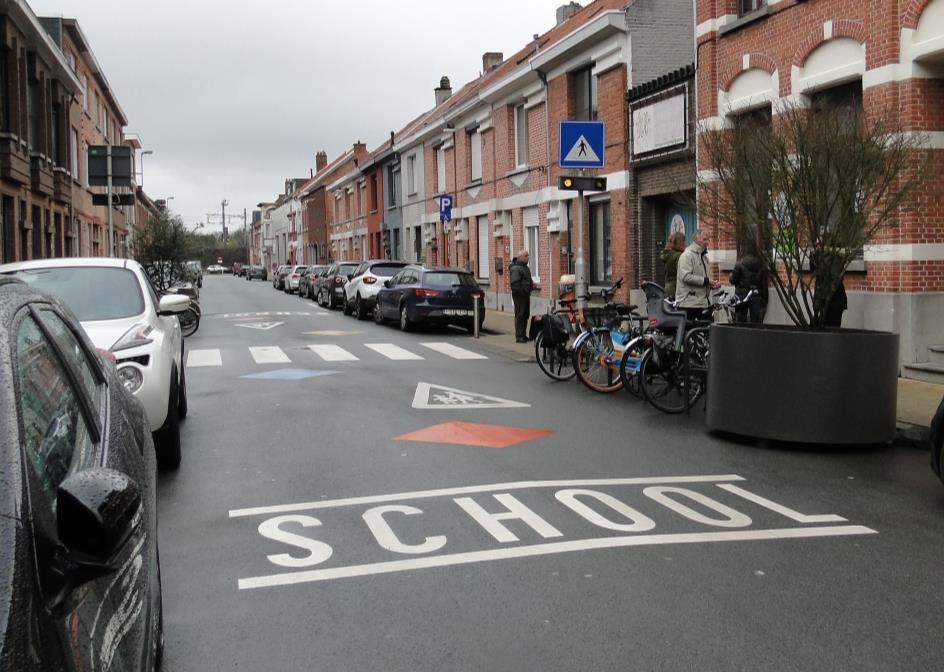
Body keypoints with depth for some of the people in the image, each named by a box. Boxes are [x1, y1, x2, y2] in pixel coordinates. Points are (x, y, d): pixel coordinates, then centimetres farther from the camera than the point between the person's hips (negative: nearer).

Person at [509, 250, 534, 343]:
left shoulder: (525, 267, 17)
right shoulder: (515, 268, -16)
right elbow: (515, 283, -22)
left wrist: (531, 284, 11)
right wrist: (521, 291, -23)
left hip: (526, 294, 10)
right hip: (519, 294, -10)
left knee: (525, 315, 14)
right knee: (520, 316, -6)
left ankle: (523, 335, 22)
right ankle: (519, 337, -3)